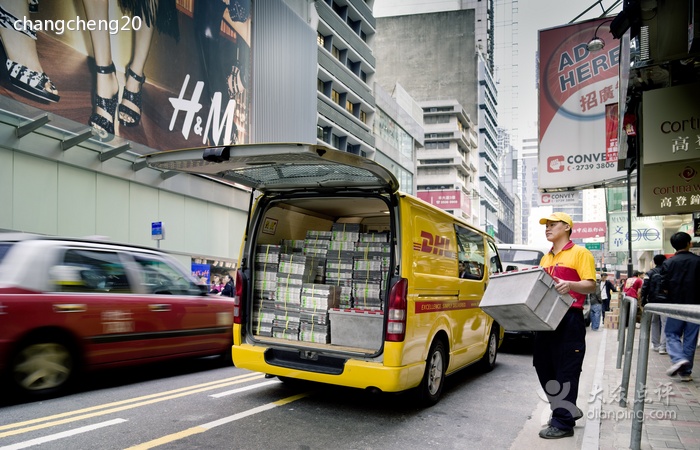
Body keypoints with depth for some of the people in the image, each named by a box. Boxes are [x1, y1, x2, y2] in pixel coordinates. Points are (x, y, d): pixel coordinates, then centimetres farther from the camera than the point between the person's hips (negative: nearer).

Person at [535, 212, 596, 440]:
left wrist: (569, 285, -28)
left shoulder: (580, 253, -2)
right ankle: (568, 410, 26)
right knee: (544, 367, 11)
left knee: (566, 371, -3)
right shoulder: (545, 258, 20)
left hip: (569, 319, -8)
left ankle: (563, 423, 5)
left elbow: (590, 285, -10)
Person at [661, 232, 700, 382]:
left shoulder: (668, 263, -4)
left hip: (675, 304, -1)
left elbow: (664, 288, -6)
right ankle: (685, 371, 11)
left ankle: (678, 359, -15)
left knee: (672, 334, 11)